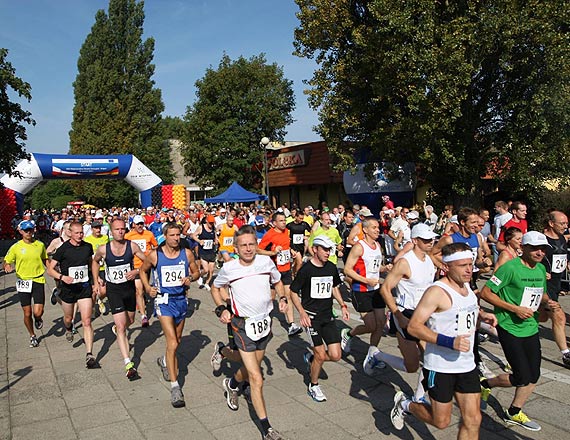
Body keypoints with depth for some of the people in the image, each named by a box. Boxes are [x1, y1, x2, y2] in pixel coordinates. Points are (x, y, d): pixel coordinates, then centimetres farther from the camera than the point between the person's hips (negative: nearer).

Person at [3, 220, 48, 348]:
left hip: (38, 281, 0)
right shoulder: (16, 247, -3)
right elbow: (6, 262, 2)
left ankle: (38, 319, 28)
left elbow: (45, 260, 17)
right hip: (23, 282, 0)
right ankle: (32, 336, 29)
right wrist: (7, 267, -21)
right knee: (27, 314, 6)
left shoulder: (40, 245, 2)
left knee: (38, 312, -10)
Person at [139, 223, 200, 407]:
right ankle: (175, 387, -8)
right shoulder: (155, 255, -9)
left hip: (181, 299, 4)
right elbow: (143, 270, 9)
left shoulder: (187, 253, -3)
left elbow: (196, 271, 9)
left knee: (176, 341, 19)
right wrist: (147, 288, -5)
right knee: (172, 343, -14)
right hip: (163, 300, -4)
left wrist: (190, 278, -13)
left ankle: (164, 361, 51)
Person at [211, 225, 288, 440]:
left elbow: (277, 281, 14)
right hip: (242, 325, -4)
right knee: (256, 380, -7)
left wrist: (282, 298, -3)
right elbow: (215, 288, 8)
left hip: (264, 322, 4)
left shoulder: (266, 261, -6)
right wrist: (221, 309, -6)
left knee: (251, 370, 23)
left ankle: (231, 384, 57)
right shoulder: (229, 268, -12)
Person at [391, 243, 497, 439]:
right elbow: (413, 326, -24)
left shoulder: (466, 286, 5)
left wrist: (481, 315, 7)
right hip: (440, 367, -7)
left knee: (473, 420, 8)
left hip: (467, 365, 7)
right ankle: (404, 404, 32)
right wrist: (450, 342, -30)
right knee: (441, 421, 7)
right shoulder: (437, 291, -20)